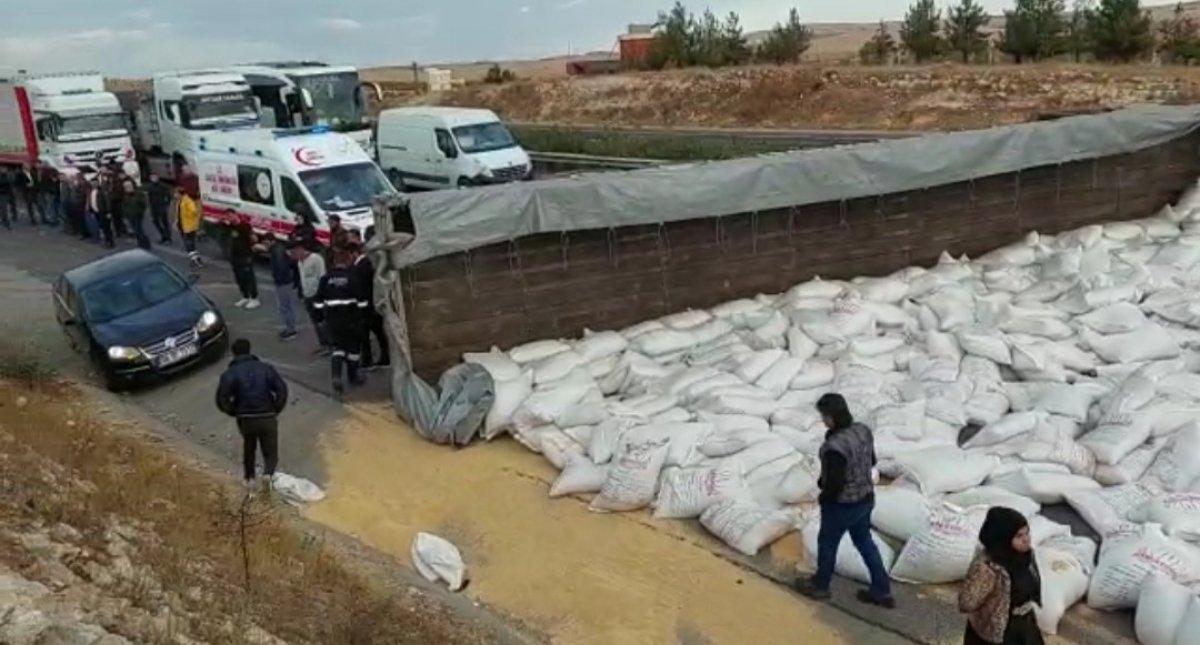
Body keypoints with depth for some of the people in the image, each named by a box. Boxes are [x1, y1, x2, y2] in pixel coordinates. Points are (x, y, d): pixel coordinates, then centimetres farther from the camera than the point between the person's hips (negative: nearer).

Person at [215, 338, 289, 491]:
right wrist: (275, 410, 4)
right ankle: (268, 473, -17)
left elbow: (221, 400, -11)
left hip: (245, 420, 0)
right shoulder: (265, 368, 3)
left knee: (249, 448, 29)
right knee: (270, 452, 11)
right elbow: (282, 389, -6)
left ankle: (249, 478, 33)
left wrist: (235, 412, 5)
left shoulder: (230, 373, -1)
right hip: (268, 418, 0)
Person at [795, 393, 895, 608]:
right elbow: (871, 461, 7)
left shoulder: (835, 446, -33)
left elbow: (835, 482, -27)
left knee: (827, 543, 17)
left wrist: (823, 496, -8)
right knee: (864, 542, 24)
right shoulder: (863, 431, -8)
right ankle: (882, 591, 33)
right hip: (865, 498, 7)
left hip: (842, 504, -7)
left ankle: (820, 586, 39)